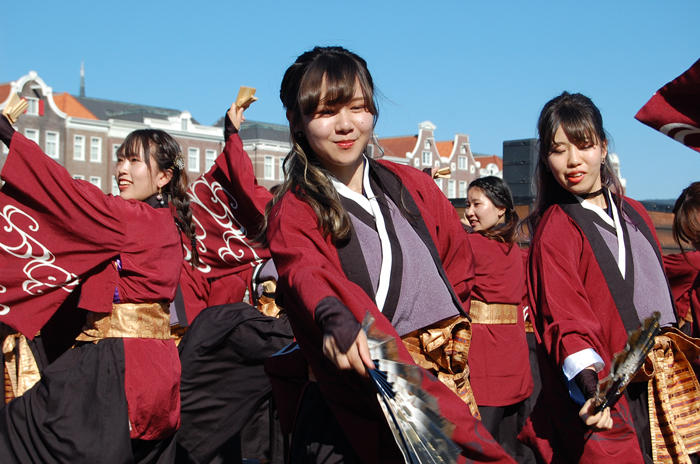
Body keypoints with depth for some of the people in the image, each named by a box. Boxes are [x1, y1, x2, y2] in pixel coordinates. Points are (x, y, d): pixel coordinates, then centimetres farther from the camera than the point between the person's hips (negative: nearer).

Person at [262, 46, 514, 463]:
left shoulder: (412, 186, 10)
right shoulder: (293, 212, -3)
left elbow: (460, 271, 19)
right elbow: (307, 273, -24)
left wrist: (449, 342, 7)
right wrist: (336, 318, -45)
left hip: (445, 391, 4)